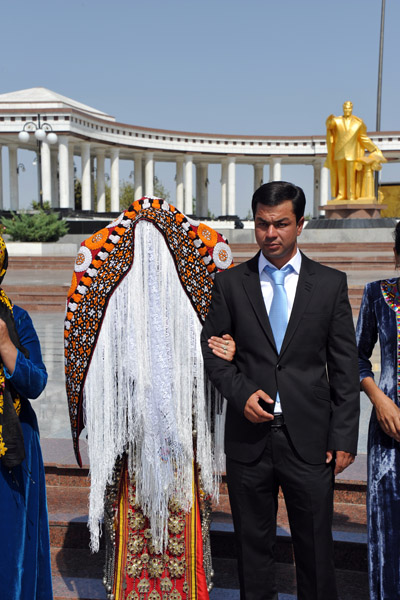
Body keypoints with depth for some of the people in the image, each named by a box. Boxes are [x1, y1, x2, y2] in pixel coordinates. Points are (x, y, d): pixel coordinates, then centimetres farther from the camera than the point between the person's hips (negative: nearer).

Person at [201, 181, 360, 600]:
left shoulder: (330, 283, 2)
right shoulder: (229, 283, 3)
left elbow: (345, 368, 2)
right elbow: (211, 349, 6)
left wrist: (344, 437, -3)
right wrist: (241, 392, -11)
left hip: (309, 438, 0)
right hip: (249, 436, 1)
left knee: (315, 546, 11)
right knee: (253, 542, 15)